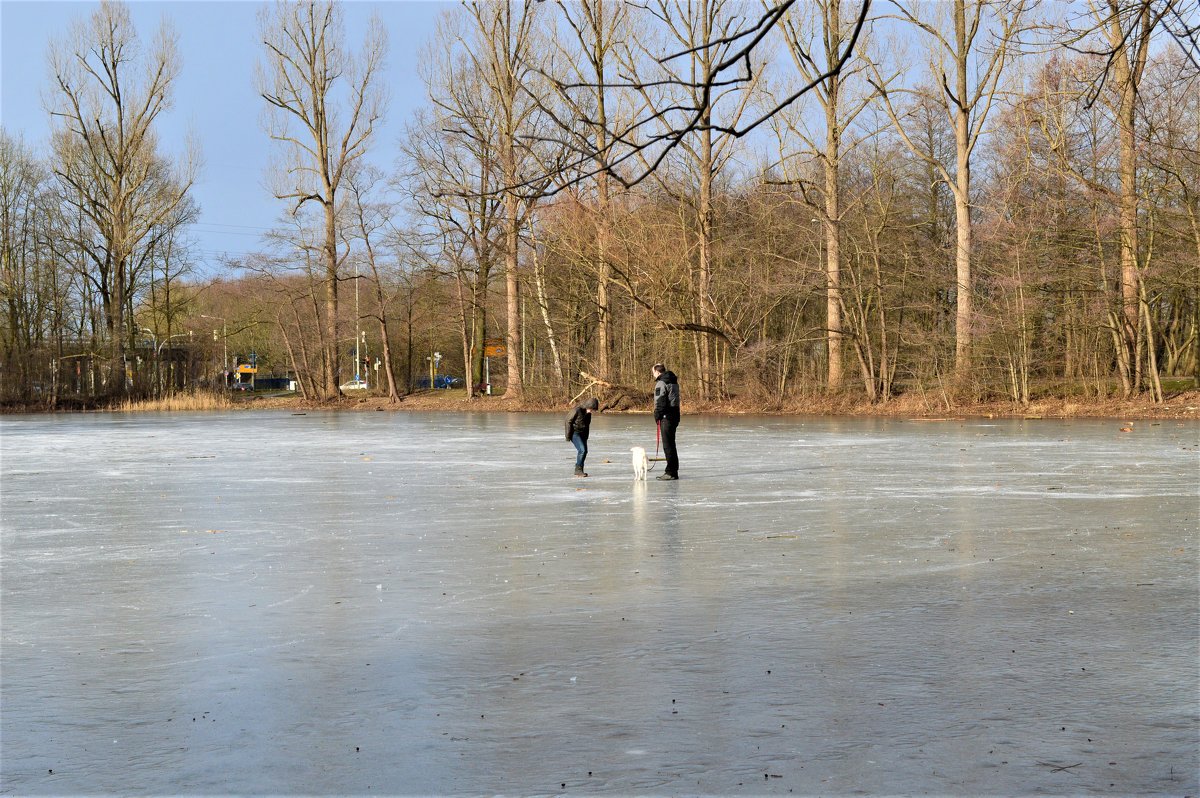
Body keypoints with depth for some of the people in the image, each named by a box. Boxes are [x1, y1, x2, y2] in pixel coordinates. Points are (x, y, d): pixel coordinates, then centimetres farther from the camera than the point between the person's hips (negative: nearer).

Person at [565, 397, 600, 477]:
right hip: (575, 433, -8)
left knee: (584, 451, 6)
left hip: (583, 434, 8)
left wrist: (586, 436, 17)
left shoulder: (588, 413, 1)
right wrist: (568, 435, -14)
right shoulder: (578, 410, -22)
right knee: (582, 450, -18)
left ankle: (579, 470, 14)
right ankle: (578, 470, -11)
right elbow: (569, 421, -16)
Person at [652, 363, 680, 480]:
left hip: (666, 416, -10)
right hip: (675, 414, 10)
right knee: (671, 443, 16)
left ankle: (671, 472, -8)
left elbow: (660, 401, -19)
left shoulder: (661, 383, -13)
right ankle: (672, 470, 22)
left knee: (668, 444, -7)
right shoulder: (673, 381, 16)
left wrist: (657, 415, -8)